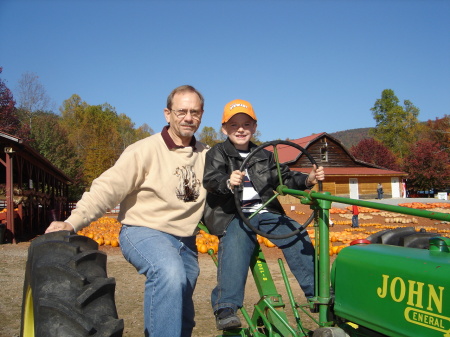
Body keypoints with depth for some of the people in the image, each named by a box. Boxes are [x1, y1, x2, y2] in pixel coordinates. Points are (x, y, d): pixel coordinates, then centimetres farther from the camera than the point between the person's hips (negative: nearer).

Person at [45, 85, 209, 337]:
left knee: (182, 315, 14)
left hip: (186, 241, 6)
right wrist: (73, 222, -31)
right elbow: (108, 188, -18)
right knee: (169, 274, -37)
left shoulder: (206, 155, 5)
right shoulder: (145, 150, -12)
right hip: (143, 231, -6)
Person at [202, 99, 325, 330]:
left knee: (297, 235, -14)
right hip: (233, 215, -4)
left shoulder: (264, 157, 20)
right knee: (235, 242, -34)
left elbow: (285, 178, 13)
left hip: (265, 212, 5)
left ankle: (318, 293, -2)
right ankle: (225, 309, -34)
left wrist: (308, 179, -8)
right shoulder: (217, 153, 6)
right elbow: (210, 179, -12)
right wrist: (228, 182, -36)